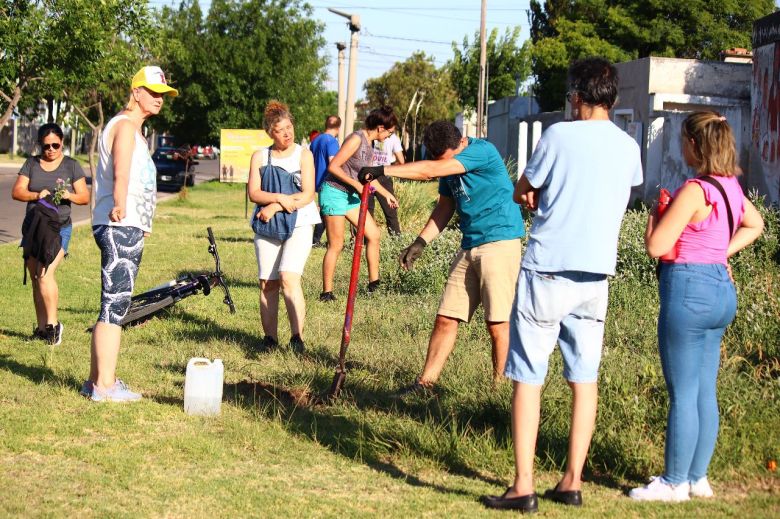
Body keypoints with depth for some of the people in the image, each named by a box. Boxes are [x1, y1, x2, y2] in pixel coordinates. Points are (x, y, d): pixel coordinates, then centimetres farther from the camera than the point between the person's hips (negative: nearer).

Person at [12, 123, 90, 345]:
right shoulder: (31, 164, 9)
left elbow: (85, 197, 3)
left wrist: (70, 195, -18)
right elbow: (16, 191, 2)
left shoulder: (72, 166, 3)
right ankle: (41, 327, 11)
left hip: (59, 229, -4)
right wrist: (37, 195, -16)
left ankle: (53, 323, -12)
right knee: (35, 279, 4)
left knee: (45, 273, -20)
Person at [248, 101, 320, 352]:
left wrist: (274, 207, -12)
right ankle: (270, 338, 8)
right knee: (268, 284, 0)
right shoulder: (259, 156, 10)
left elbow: (307, 195, -5)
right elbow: (254, 193, 1)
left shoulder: (303, 154, 3)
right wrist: (279, 198, -16)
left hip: (299, 225, -3)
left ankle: (297, 337, -20)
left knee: (289, 278, -19)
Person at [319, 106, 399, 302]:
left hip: (350, 195, 9)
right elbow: (333, 166, -21)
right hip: (334, 192, -9)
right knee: (336, 245, -6)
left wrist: (386, 194, 28)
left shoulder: (369, 143, 12)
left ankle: (374, 283, 16)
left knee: (374, 234, 7)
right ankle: (326, 293, 2)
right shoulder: (356, 139, -17)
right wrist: (356, 184, -20)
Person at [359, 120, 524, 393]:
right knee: (445, 319, 6)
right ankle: (426, 382, 14)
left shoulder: (482, 151, -16)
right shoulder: (448, 167, 11)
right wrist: (420, 242, 7)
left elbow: (430, 171, -24)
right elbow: (444, 208, 18)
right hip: (469, 246, 8)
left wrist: (383, 170, -22)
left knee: (497, 324, -6)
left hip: (500, 241, -8)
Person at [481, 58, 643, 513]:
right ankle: (573, 482, 14)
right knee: (585, 378, 11)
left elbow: (522, 193, 0)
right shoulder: (629, 147, 7)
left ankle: (524, 487, -2)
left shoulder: (560, 135, -9)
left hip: (548, 270, -5)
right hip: (597, 274, 5)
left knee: (528, 378, 0)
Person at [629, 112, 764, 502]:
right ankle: (697, 478, 20)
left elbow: (656, 247, -17)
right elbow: (755, 224, 29)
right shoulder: (730, 187, 9)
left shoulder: (695, 191, -17)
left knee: (682, 392, -3)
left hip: (689, 288, -9)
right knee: (705, 391, 13)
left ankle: (674, 483, 4)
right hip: (721, 289, 9)